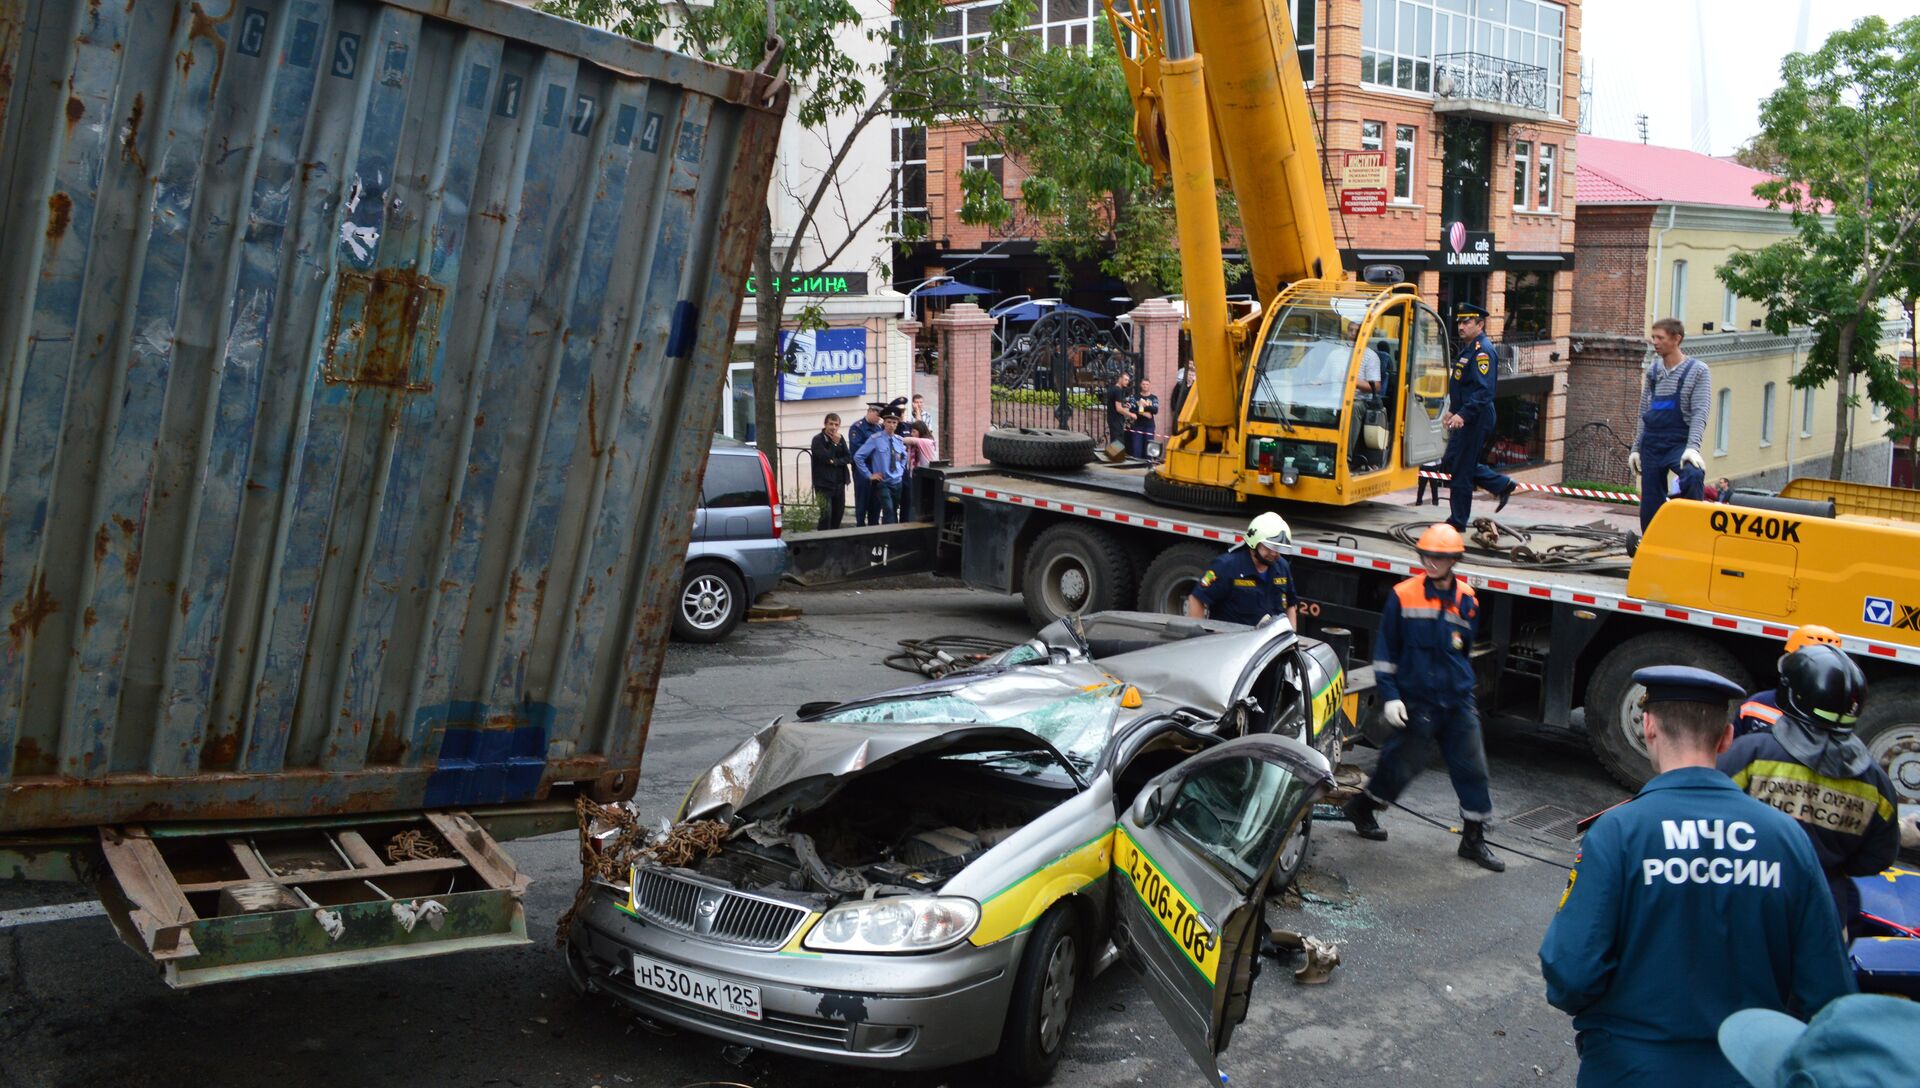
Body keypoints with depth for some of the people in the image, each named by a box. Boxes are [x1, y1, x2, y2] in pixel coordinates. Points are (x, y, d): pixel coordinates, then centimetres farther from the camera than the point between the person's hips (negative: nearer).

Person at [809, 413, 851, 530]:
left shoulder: (840, 439, 10)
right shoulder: (818, 439, -8)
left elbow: (849, 458, 4)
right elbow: (826, 458, -19)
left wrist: (835, 462, -11)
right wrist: (835, 444, -14)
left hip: (839, 483, 6)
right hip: (824, 484, -6)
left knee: (838, 513, 10)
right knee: (826, 515, -13)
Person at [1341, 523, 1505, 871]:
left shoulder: (1467, 600, 4)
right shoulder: (1403, 596, -8)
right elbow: (1385, 650, -4)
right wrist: (1390, 696, -9)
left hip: (1458, 701, 4)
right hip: (1417, 702, -4)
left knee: (1472, 767, 4)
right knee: (1402, 762, 4)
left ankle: (1474, 839, 17)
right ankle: (1362, 807, 28)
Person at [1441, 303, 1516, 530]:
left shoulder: (1483, 351, -16)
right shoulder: (1467, 348, 16)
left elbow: (1484, 390, -25)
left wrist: (1462, 415, -31)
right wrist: (1451, 411, 22)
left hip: (1475, 419, -10)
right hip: (1465, 416, 10)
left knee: (1460, 469, -3)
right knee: (1452, 461, 16)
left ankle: (1458, 521, 6)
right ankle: (1502, 485, 24)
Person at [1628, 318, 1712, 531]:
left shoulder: (1697, 371, -4)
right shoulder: (1653, 369, 12)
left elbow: (1699, 413, -12)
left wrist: (1693, 447, -25)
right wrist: (1636, 448, 14)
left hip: (1679, 443, -5)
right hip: (1651, 445, 5)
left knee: (1693, 475, -36)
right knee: (1650, 507, 5)